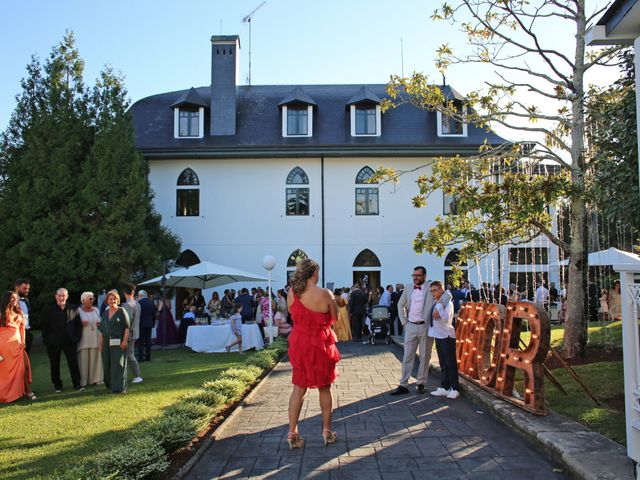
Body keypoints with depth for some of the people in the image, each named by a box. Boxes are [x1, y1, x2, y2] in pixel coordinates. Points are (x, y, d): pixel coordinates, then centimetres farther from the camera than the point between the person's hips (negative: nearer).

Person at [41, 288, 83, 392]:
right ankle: (57, 385, 23)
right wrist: (46, 340, -4)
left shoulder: (74, 309, 3)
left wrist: (77, 337, 0)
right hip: (53, 343, 0)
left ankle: (77, 384, 6)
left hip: (70, 341, 0)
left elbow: (78, 325, 7)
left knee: (73, 363, -1)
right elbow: (44, 327, 1)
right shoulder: (48, 310, 1)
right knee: (55, 365, 10)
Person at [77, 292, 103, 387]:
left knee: (94, 359, 5)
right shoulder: (79, 311, -1)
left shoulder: (96, 310, 12)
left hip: (95, 339, 4)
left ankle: (93, 379, 12)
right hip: (84, 339, -4)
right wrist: (81, 324, -17)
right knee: (83, 360, -3)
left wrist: (100, 324, 0)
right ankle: (83, 381, 3)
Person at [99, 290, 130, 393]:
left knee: (118, 364, -7)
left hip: (118, 342, -6)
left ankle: (120, 387, -4)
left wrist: (125, 340, -16)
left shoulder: (121, 311, -3)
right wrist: (101, 344, 12)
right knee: (107, 365, 10)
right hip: (107, 342, 6)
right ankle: (110, 384, 24)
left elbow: (127, 327, -8)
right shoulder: (105, 313, 14)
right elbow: (102, 330, 18)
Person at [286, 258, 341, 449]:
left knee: (298, 388, 12)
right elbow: (334, 318, -4)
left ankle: (292, 433, 11)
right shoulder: (325, 294, -16)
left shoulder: (292, 294, -6)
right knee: (324, 388, 14)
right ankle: (327, 431, 23)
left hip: (299, 345, 3)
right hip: (321, 345, -3)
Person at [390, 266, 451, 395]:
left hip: (425, 327, -3)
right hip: (411, 326, 3)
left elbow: (447, 295, -15)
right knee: (407, 356, 3)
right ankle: (403, 385, 7)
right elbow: (401, 305, 16)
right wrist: (404, 321, 8)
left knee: (425, 356, 7)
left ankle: (421, 383, 19)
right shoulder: (408, 288, 8)